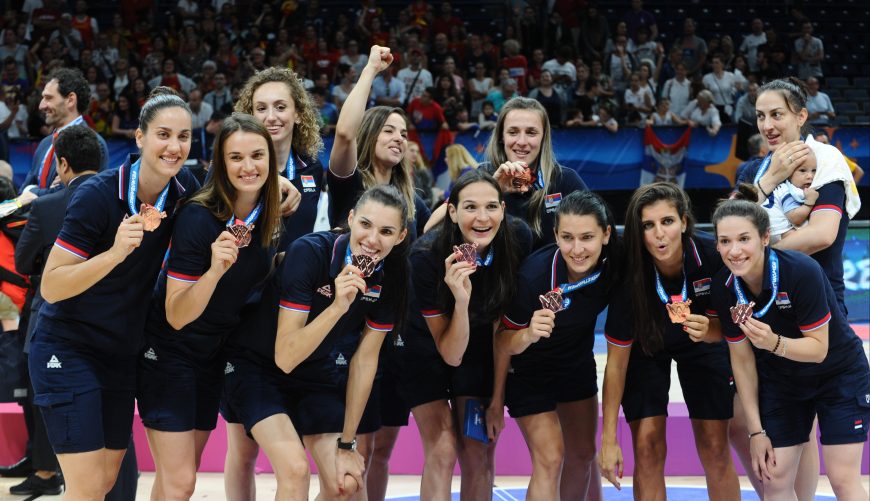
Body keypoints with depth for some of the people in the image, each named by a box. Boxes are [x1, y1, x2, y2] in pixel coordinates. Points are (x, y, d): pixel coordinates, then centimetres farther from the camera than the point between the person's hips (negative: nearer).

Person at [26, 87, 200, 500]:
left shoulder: (184, 189, -5)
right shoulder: (98, 195, -21)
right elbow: (51, 287, -21)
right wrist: (115, 252, -34)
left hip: (122, 354, 6)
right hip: (69, 351, -6)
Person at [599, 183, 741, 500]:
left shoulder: (713, 256, -31)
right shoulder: (630, 276, -33)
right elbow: (617, 361, -23)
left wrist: (708, 330, -38)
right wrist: (608, 438, -22)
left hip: (703, 345, 1)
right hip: (646, 346, -1)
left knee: (715, 448, -1)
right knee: (647, 446, -9)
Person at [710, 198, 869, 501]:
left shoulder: (802, 271, -30)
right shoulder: (723, 288, -16)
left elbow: (819, 348, -25)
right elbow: (742, 360, -6)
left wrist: (774, 343, -45)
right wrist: (756, 430, -5)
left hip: (839, 376, -4)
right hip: (780, 382, 4)